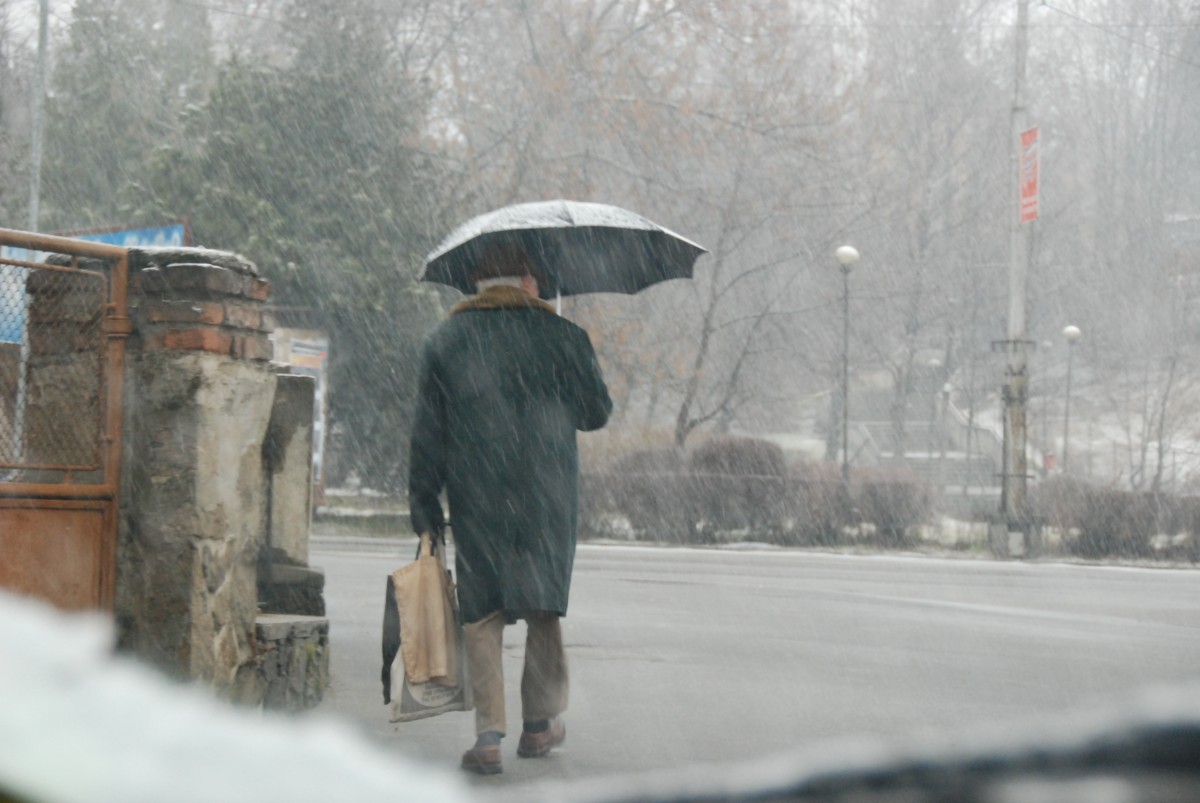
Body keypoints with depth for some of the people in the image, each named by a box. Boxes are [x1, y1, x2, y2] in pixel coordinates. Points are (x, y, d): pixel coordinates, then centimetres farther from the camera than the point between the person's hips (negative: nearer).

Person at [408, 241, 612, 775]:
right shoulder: (563, 337, 1)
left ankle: (489, 734, -5)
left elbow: (427, 436, 4)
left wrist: (425, 512, 8)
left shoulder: (444, 342, 6)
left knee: (481, 615, 4)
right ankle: (541, 723, 21)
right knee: (544, 602, 13)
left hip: (474, 499, 1)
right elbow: (597, 413, 9)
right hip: (548, 498, -1)